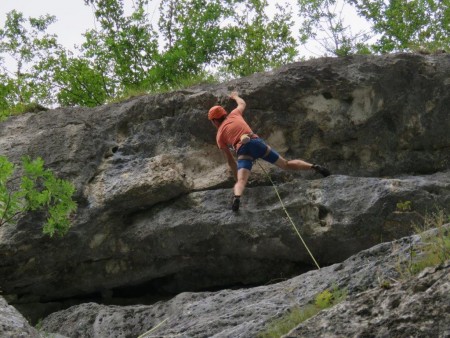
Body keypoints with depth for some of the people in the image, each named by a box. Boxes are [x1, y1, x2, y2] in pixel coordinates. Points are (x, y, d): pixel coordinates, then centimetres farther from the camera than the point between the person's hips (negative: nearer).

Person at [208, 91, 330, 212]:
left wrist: (237, 179, 31)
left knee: (241, 181, -21)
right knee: (286, 164, 13)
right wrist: (235, 96, 74)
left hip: (243, 150, -4)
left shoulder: (219, 136, 20)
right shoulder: (234, 114, 27)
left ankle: (236, 198, -53)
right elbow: (242, 104, 51)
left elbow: (230, 160, 23)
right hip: (257, 142, 4)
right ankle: (315, 167, -2)